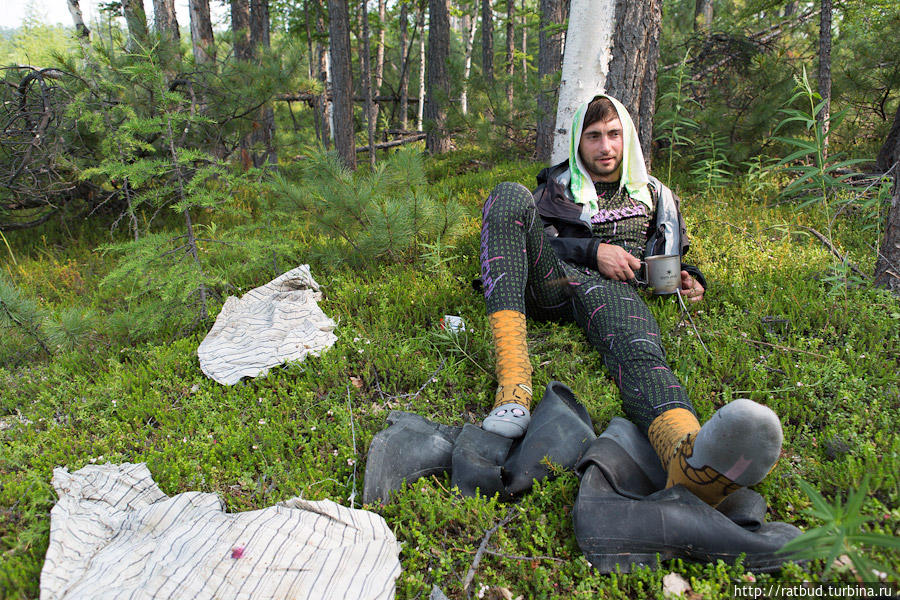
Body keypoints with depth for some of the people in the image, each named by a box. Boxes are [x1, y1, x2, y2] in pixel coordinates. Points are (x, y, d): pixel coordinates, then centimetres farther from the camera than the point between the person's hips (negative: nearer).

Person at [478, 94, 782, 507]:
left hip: (612, 288, 0)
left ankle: (690, 459, -75)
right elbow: (532, 240, 9)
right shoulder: (557, 185, 24)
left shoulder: (655, 195, 29)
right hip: (552, 281, 0)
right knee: (510, 196, -27)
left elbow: (670, 261, 35)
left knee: (638, 349, -37)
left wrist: (689, 280, 10)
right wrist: (593, 250, -6)